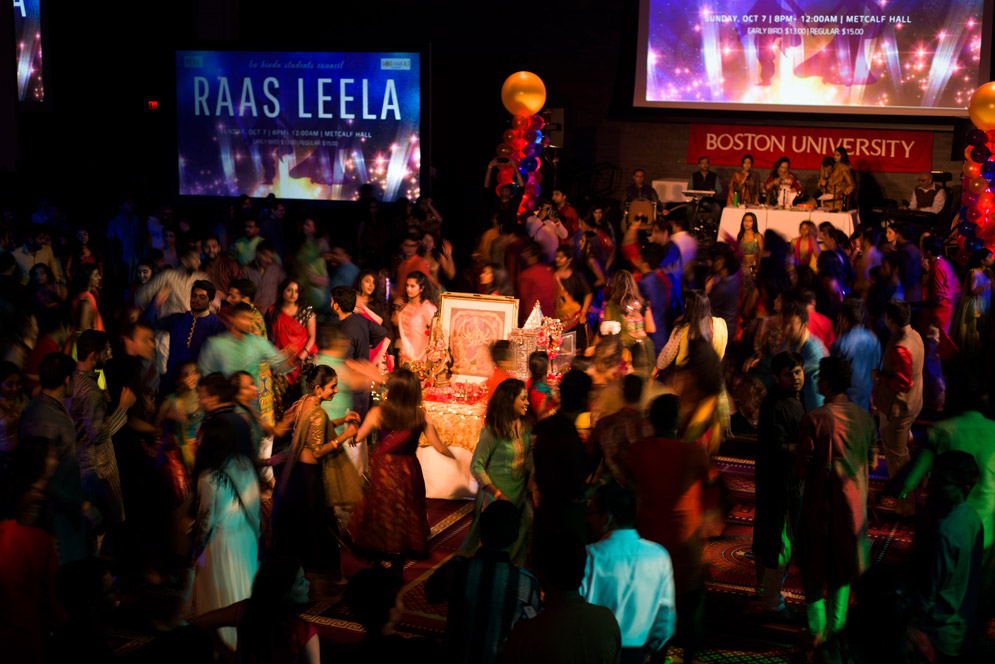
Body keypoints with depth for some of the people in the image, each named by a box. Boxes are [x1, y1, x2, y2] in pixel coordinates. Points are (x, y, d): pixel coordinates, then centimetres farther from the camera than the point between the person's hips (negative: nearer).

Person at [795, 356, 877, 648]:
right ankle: (836, 626, 24)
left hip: (821, 501, -4)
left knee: (814, 567, 11)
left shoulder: (813, 419, -20)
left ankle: (817, 630, 12)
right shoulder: (864, 417, -5)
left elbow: (802, 469, -17)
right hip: (853, 501, 4)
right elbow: (870, 461, 6)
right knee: (843, 563, 18)